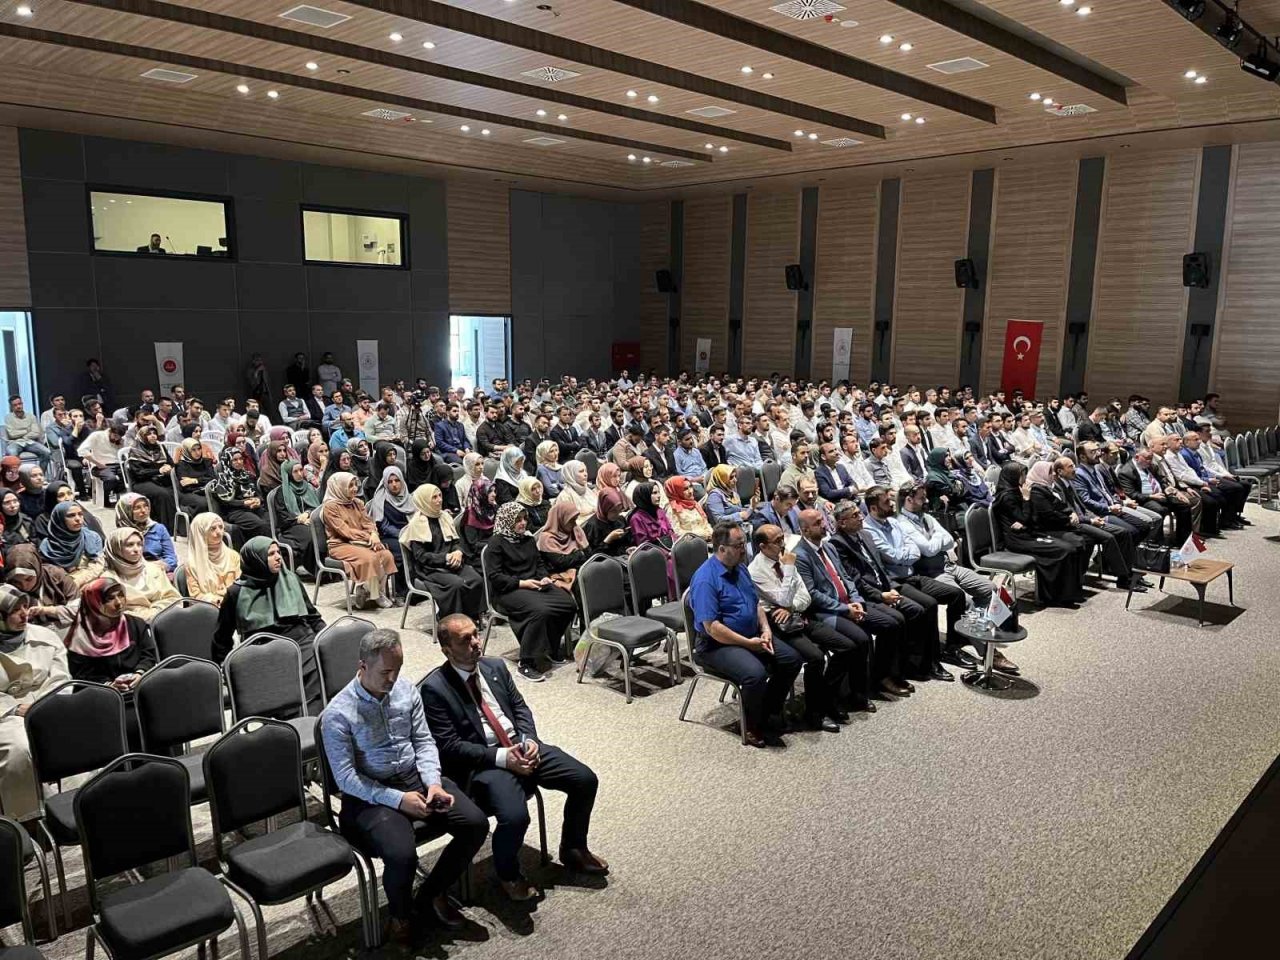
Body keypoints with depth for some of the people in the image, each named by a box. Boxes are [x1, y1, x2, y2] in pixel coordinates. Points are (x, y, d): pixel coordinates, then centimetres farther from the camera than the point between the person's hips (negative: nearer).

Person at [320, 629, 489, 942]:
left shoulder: (406, 690, 1)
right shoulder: (338, 714, -15)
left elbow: (424, 741, 6)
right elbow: (346, 778, -15)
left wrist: (433, 782, -12)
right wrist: (397, 799, -22)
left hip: (417, 778, 5)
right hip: (370, 794, -5)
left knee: (476, 823, -12)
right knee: (402, 855, -31)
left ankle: (431, 894, 12)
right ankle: (401, 913, 6)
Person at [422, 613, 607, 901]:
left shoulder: (496, 666, 9)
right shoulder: (434, 688, -10)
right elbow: (449, 747, -13)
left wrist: (530, 740, -8)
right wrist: (502, 757, -20)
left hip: (522, 747, 6)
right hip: (483, 762, -6)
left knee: (586, 780, -5)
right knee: (515, 816, -31)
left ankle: (573, 849, 21)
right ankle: (507, 874, 3)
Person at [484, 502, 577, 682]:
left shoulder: (529, 539, 16)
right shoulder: (497, 543, -5)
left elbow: (540, 564, 23)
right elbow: (495, 576, -10)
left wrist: (545, 577, 1)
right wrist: (522, 583, -18)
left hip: (534, 584, 7)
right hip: (508, 591, -7)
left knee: (570, 604, -16)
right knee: (540, 610, -36)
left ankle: (553, 647, 8)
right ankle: (526, 664, -26)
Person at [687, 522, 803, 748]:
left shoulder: (740, 569, 8)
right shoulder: (705, 580, -20)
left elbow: (756, 603, 18)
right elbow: (711, 627, -24)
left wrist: (765, 629, -1)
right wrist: (749, 643, -20)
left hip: (752, 636, 9)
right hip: (718, 644, -9)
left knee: (792, 659, -4)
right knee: (755, 674, -31)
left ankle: (770, 712, 12)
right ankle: (752, 728, -6)